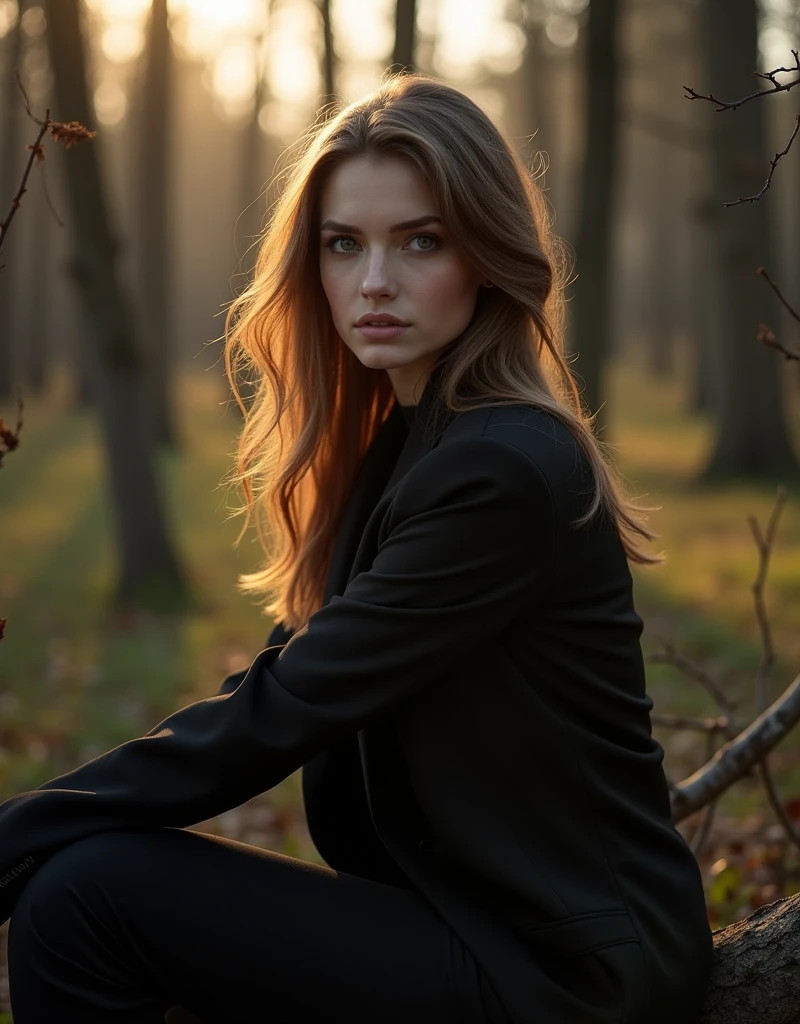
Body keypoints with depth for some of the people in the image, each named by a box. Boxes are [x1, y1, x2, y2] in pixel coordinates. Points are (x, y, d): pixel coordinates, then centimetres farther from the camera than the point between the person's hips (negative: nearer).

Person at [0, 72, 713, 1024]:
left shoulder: (506, 471, -20)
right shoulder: (397, 445, 9)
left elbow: (275, 715, -21)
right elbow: (281, 686, 5)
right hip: (455, 904, 8)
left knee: (86, 894, -16)